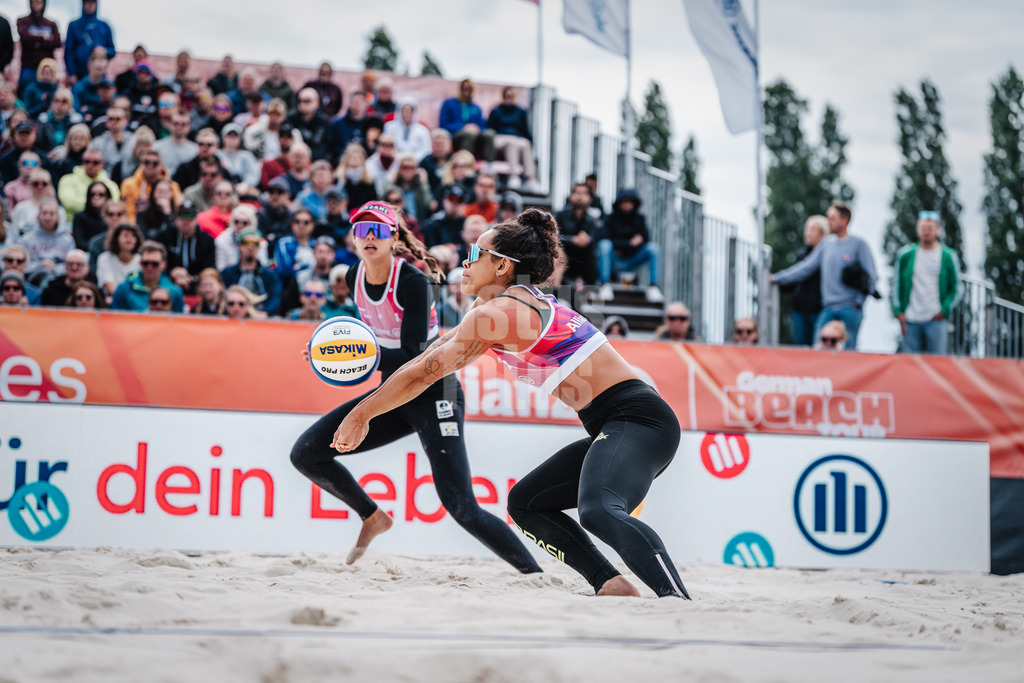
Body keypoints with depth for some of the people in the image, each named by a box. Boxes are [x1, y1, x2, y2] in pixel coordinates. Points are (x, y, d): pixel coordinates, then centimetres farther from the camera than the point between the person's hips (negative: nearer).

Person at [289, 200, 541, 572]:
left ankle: (536, 574, -10)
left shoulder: (413, 283, -21)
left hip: (434, 395, -7)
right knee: (306, 453, -2)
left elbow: (411, 359, -28)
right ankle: (372, 517, 18)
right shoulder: (355, 277, 0)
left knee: (462, 508, -18)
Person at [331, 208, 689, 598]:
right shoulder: (522, 305, 21)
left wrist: (360, 415, 13)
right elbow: (446, 351, 35)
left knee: (598, 512, -35)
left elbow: (423, 375, -1)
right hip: (615, 429, 10)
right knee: (525, 504, 18)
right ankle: (613, 587, 0)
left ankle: (680, 604, -55)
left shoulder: (496, 314, -8)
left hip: (636, 419, -10)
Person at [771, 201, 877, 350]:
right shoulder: (826, 245, 15)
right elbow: (806, 267, 18)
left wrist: (859, 301, -8)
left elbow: (871, 276, -3)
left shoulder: (858, 244, 0)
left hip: (850, 310, -5)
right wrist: (778, 278, 17)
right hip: (828, 309, 5)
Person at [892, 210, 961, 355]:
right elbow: (897, 286, 12)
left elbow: (955, 288, 7)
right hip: (910, 321, 2)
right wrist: (898, 311, 2)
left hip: (937, 320, -2)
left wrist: (944, 310, -6)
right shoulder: (905, 255, 7)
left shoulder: (948, 257, 3)